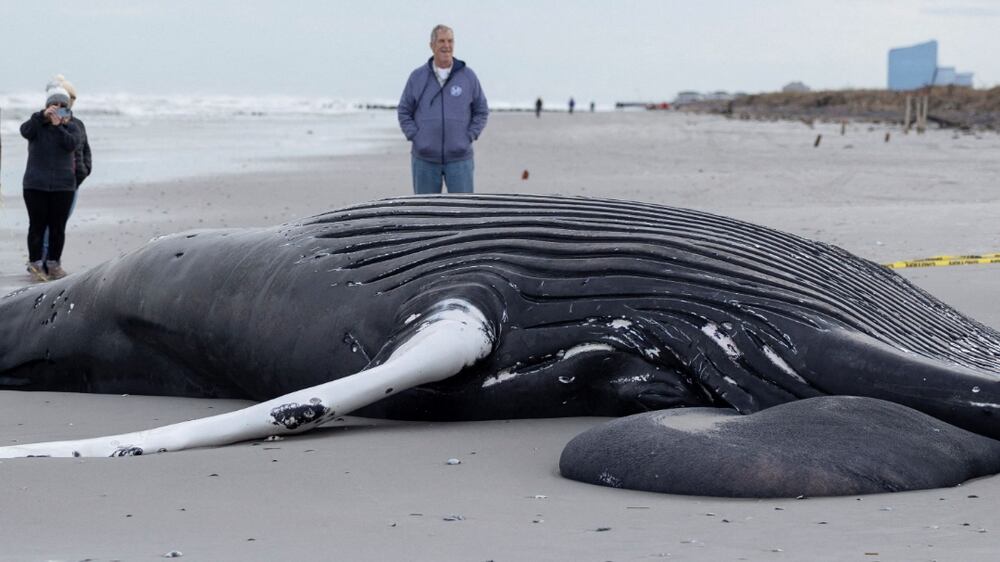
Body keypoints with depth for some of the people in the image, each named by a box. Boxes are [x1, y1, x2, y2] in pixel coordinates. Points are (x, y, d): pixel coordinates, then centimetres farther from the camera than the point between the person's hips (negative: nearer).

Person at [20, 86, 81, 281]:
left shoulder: (70, 127, 7)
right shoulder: (37, 124, 4)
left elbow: (72, 144, -13)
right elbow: (25, 131, -18)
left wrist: (58, 126, -21)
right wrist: (43, 116, -29)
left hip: (63, 186, 1)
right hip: (36, 185, -1)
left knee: (58, 227, 1)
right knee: (37, 225, -3)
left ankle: (53, 263, 11)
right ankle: (35, 263, 2)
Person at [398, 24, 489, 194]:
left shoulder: (468, 76, 2)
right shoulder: (417, 77, 3)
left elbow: (481, 111, 8)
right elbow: (404, 112, 8)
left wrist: (468, 138, -2)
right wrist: (415, 138, -4)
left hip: (459, 159, -1)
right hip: (425, 159, 1)